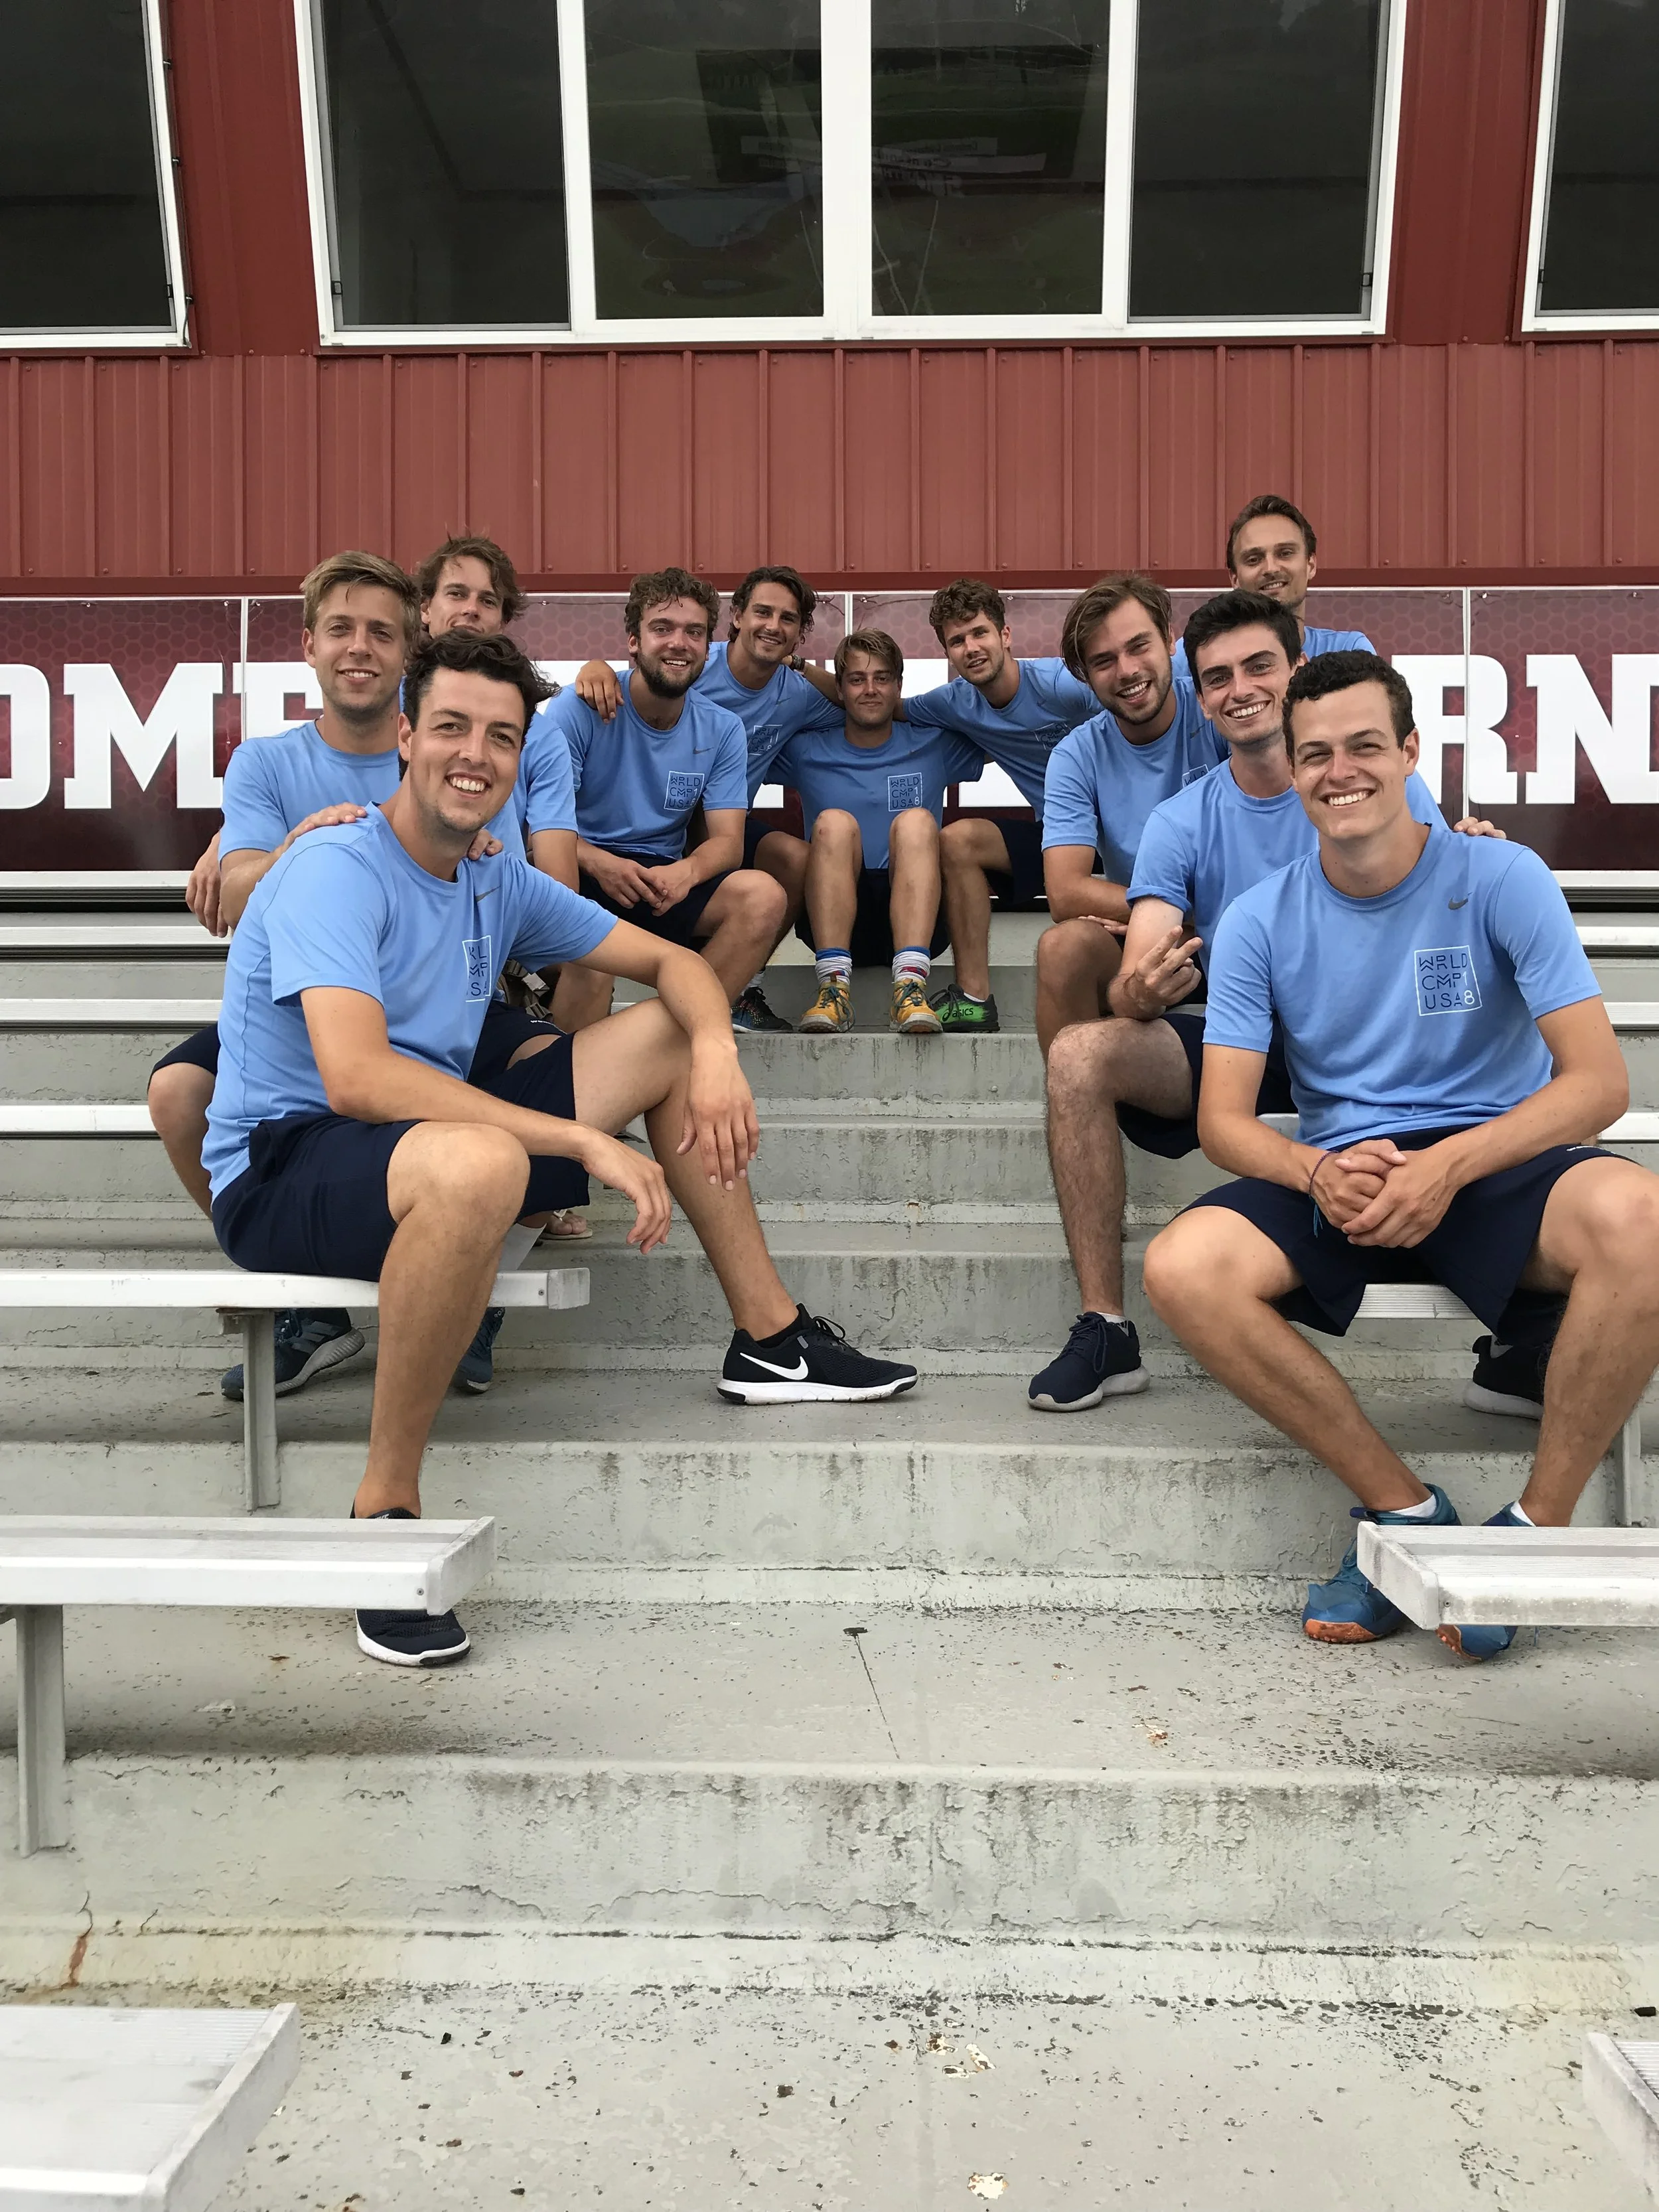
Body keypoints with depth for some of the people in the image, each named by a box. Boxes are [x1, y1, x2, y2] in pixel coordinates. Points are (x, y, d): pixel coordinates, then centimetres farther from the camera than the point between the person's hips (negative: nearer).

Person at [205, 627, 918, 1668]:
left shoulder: (499, 886, 7)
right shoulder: (336, 870, -17)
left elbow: (674, 961, 11)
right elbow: (356, 1076, -31)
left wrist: (716, 1053, -13)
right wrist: (586, 1142, -33)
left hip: (431, 1136, 8)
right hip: (282, 1171, -8)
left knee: (672, 1036, 7)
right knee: (478, 1163, -42)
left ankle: (772, 1342, 12)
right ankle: (385, 1502, -23)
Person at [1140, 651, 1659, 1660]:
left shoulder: (1500, 878, -4)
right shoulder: (1261, 920, 2)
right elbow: (1224, 1118, -2)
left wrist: (1450, 1164, -26)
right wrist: (1321, 1176, -24)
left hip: (1498, 1162, -1)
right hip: (1340, 1174, 2)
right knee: (1183, 1266, -27)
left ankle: (1539, 1522, -16)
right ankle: (1406, 1506, -11)